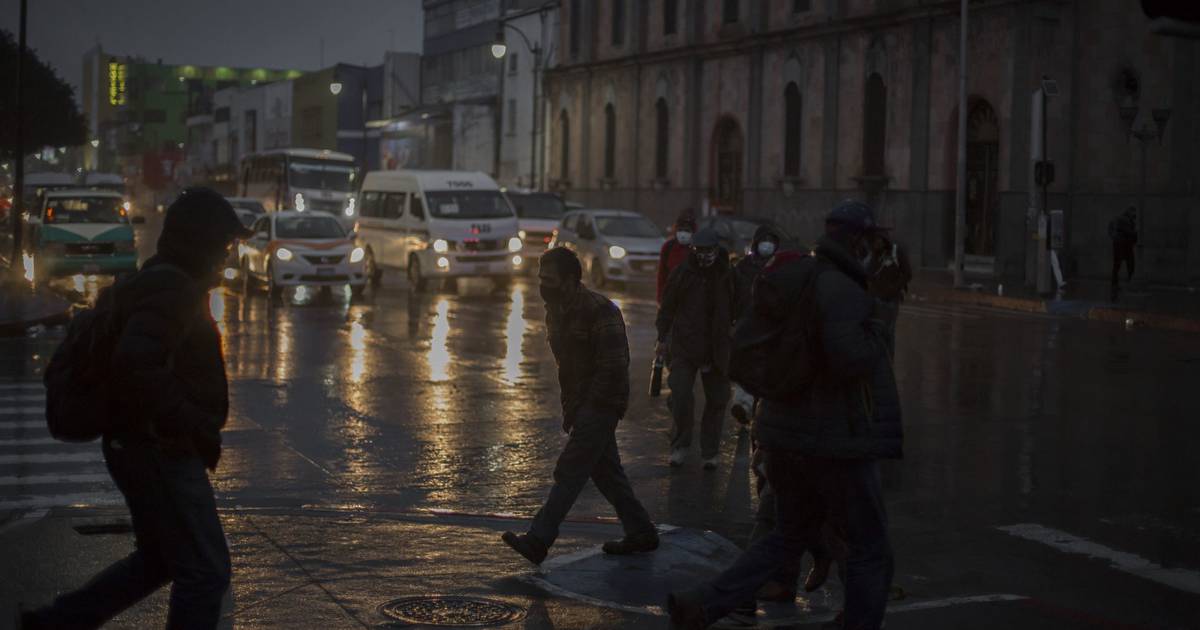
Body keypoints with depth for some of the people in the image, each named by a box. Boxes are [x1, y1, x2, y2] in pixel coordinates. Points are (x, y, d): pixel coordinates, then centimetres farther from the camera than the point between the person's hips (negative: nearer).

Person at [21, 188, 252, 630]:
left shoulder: (150, 284, 14)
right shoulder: (175, 290, -18)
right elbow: (136, 365, -32)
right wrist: (196, 427, -24)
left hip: (136, 444, 10)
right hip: (162, 451, -10)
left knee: (157, 560, 22)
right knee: (205, 571, -2)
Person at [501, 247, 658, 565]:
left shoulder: (599, 310, -19)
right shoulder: (556, 310, 10)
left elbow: (613, 367, -21)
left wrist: (580, 408, -19)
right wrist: (569, 406, 11)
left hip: (600, 406, -9)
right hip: (582, 405, 9)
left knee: (569, 472, -12)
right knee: (606, 471, 14)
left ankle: (538, 541, -15)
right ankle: (641, 533, 25)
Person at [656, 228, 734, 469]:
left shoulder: (727, 277, 2)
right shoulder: (682, 274, -2)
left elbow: (736, 312, 10)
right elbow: (667, 307, 5)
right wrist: (662, 338, 3)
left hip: (716, 350, 2)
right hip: (684, 347, -2)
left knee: (716, 400, 6)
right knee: (680, 396, -12)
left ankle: (710, 452, 19)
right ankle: (680, 446, 7)